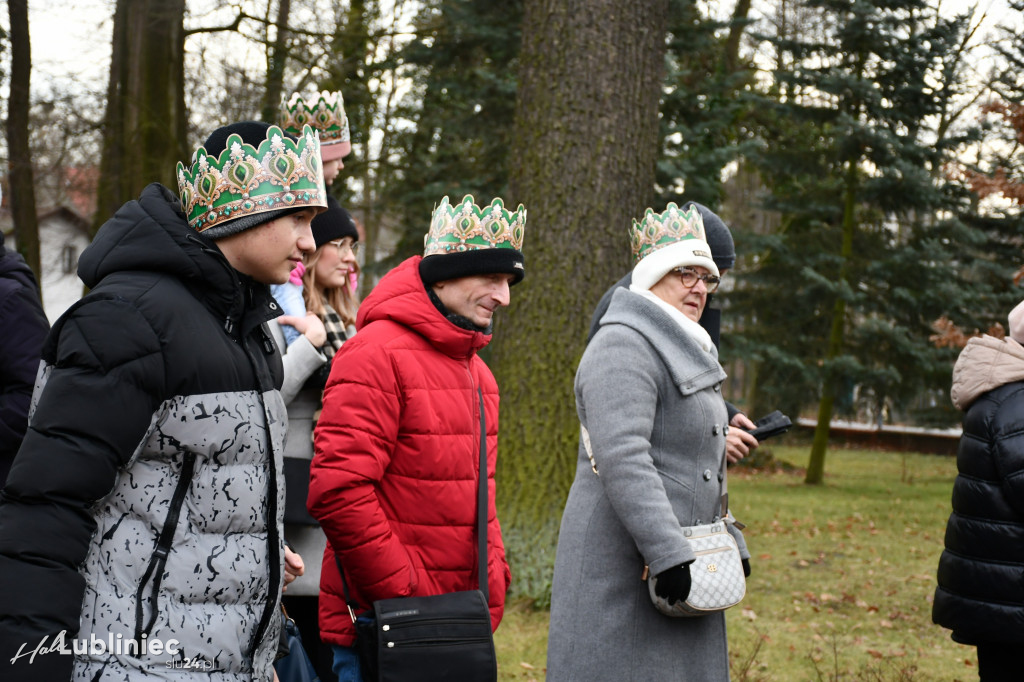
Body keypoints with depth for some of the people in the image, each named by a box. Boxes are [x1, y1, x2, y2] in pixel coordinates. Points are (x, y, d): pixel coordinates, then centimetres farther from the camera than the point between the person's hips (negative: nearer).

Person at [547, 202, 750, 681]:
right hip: (621, 565, -10)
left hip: (678, 557, 10)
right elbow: (622, 458, -24)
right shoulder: (624, 347, -13)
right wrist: (669, 552, -27)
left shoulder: (686, 353, 21)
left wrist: (729, 541, 22)